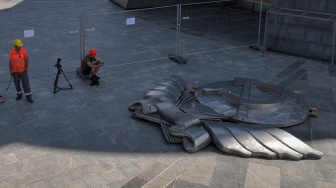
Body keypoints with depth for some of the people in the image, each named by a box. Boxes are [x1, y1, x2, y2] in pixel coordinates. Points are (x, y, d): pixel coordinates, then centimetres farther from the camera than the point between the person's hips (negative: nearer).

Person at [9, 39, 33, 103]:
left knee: (26, 84, -1)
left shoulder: (24, 51, -11)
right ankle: (19, 94, 33)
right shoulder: (11, 52, -8)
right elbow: (10, 62, 0)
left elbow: (27, 60, -2)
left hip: (23, 71, -1)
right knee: (17, 84, 14)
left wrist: (26, 69, -5)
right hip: (15, 72, 1)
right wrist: (10, 71, 0)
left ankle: (28, 97, 4)